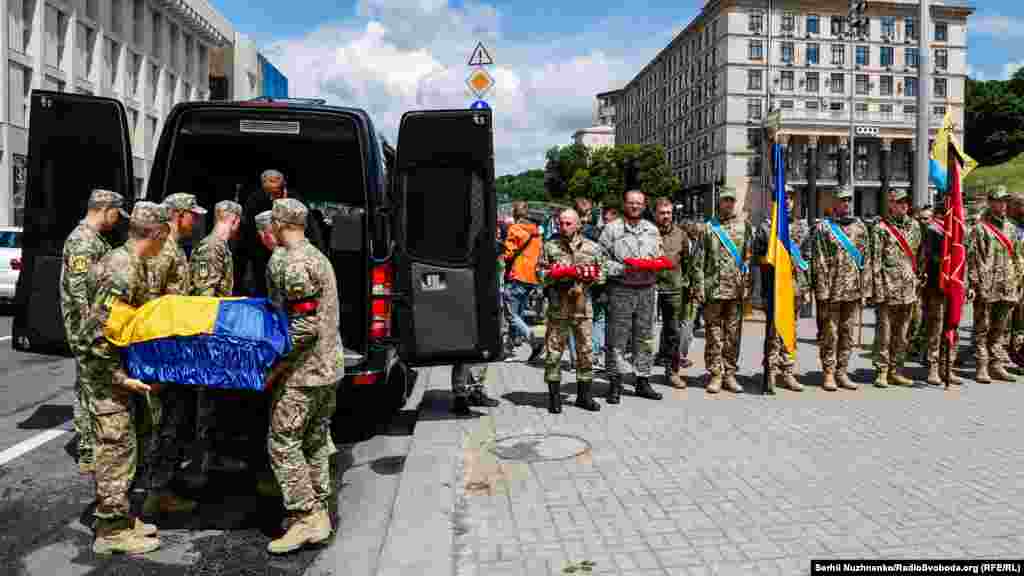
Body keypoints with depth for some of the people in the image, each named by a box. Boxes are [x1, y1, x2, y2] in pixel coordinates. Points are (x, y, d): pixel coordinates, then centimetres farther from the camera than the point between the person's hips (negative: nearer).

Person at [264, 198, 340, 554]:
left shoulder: (290, 262, -16)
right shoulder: (317, 256, 14)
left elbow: (304, 325, -22)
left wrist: (276, 367, -16)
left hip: (302, 371, -10)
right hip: (326, 367, 10)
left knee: (282, 442, -2)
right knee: (315, 441, 15)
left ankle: (306, 520, 1)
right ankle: (318, 512, 22)